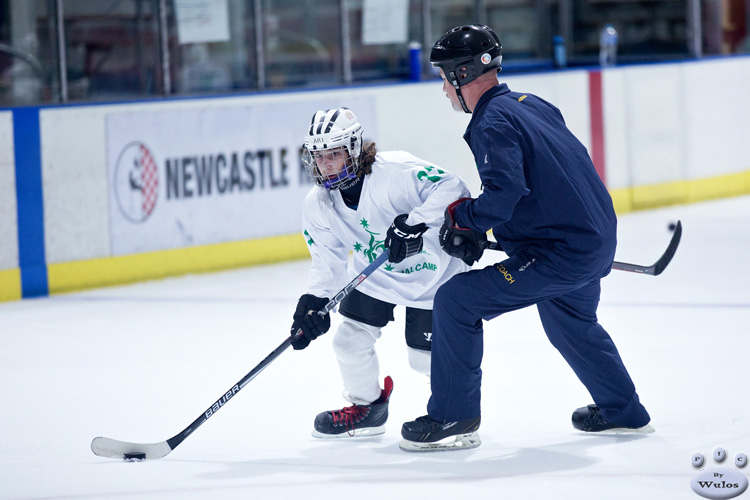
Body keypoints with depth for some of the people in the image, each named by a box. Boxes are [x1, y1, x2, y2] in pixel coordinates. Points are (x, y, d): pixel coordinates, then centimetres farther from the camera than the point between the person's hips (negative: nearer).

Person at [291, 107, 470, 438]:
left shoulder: (394, 171, -30)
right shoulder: (317, 206, -11)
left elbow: (451, 187, -33)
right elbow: (328, 262, -3)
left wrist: (416, 222, -43)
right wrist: (313, 302, -17)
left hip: (430, 271, -5)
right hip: (373, 275, 5)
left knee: (424, 355, -4)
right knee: (349, 341, -1)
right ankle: (366, 405, 27)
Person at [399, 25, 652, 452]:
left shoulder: (493, 122, -16)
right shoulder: (530, 104, 13)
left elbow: (503, 196, -29)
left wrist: (461, 216, -11)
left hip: (560, 255, -10)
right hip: (599, 240, 10)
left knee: (456, 301, -8)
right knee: (569, 321, 35)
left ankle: (453, 419, -2)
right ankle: (622, 410, 50)